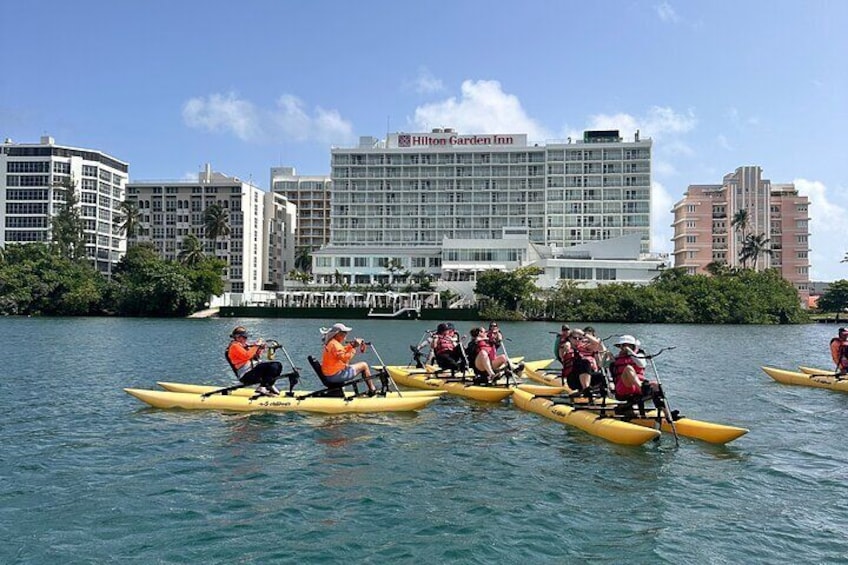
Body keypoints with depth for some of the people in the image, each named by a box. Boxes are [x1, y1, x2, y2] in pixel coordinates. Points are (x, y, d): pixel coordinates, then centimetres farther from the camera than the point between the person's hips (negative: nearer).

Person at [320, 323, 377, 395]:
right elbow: (345, 358, -29)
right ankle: (372, 390, 10)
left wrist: (351, 345, 7)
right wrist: (354, 347, -23)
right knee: (364, 365, -1)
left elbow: (343, 352, 20)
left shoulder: (330, 343, 12)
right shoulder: (335, 344, -21)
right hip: (336, 375, -10)